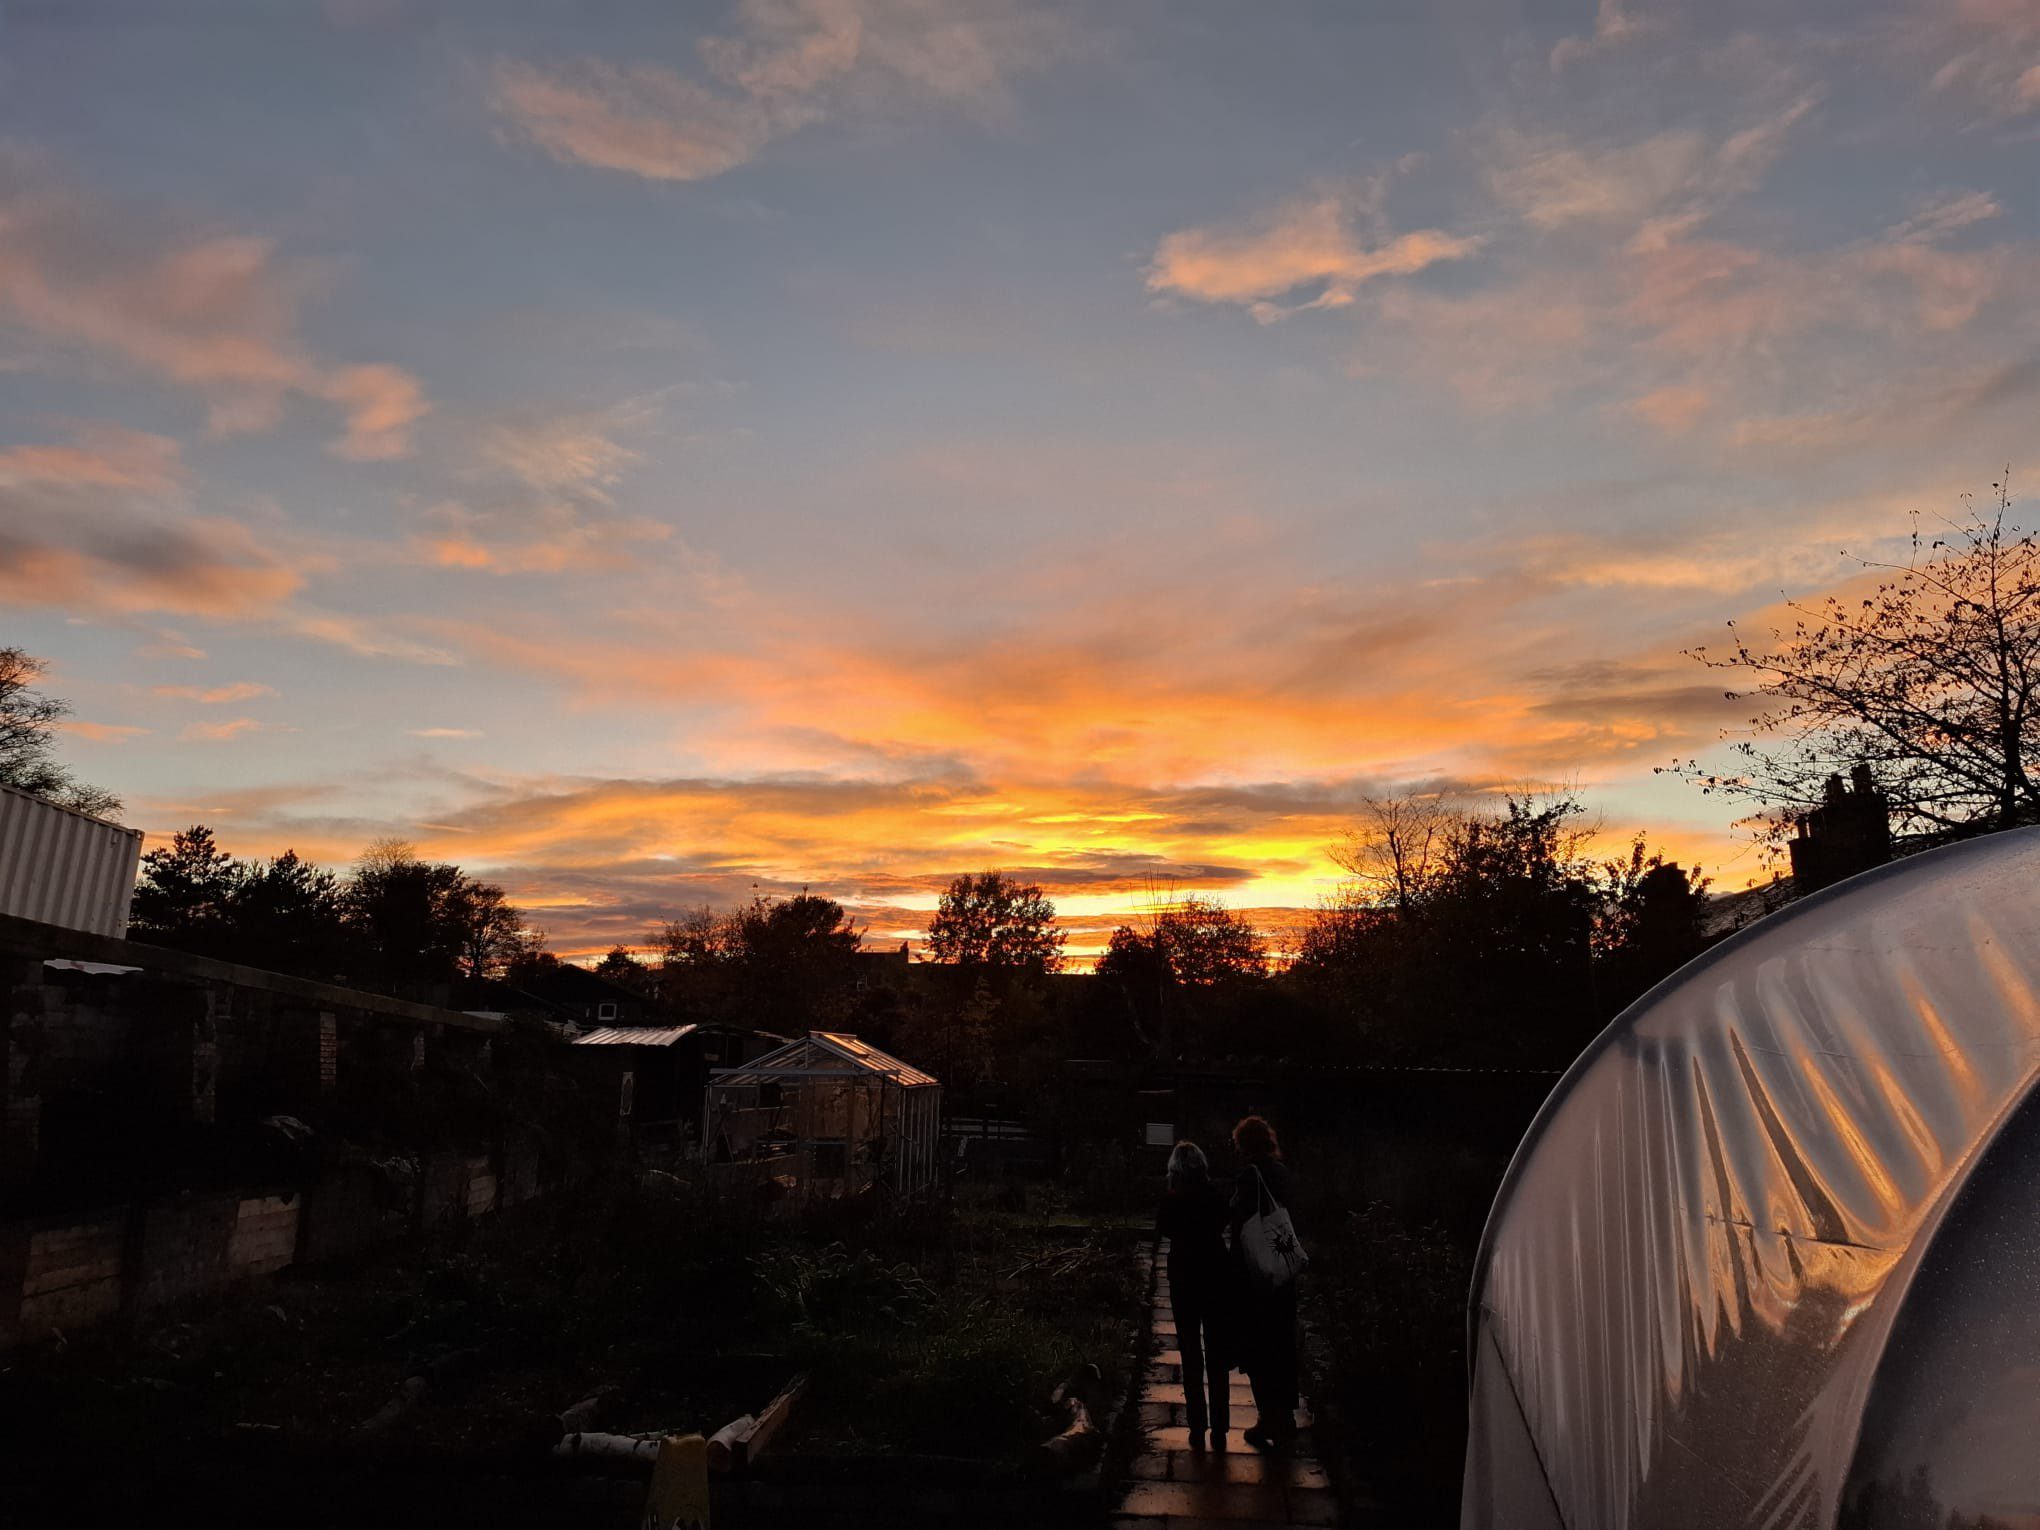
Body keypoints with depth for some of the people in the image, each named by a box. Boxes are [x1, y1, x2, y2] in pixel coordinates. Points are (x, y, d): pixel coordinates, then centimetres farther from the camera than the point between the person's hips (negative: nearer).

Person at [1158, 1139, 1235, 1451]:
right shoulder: (1216, 1196, -9)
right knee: (1217, 1355, 9)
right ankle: (1219, 1430, 11)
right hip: (1217, 1276, 1)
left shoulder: (1172, 1200, -12)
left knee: (1191, 1355, 8)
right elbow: (1223, 1226, 8)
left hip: (1184, 1278, -1)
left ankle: (1197, 1430, 9)